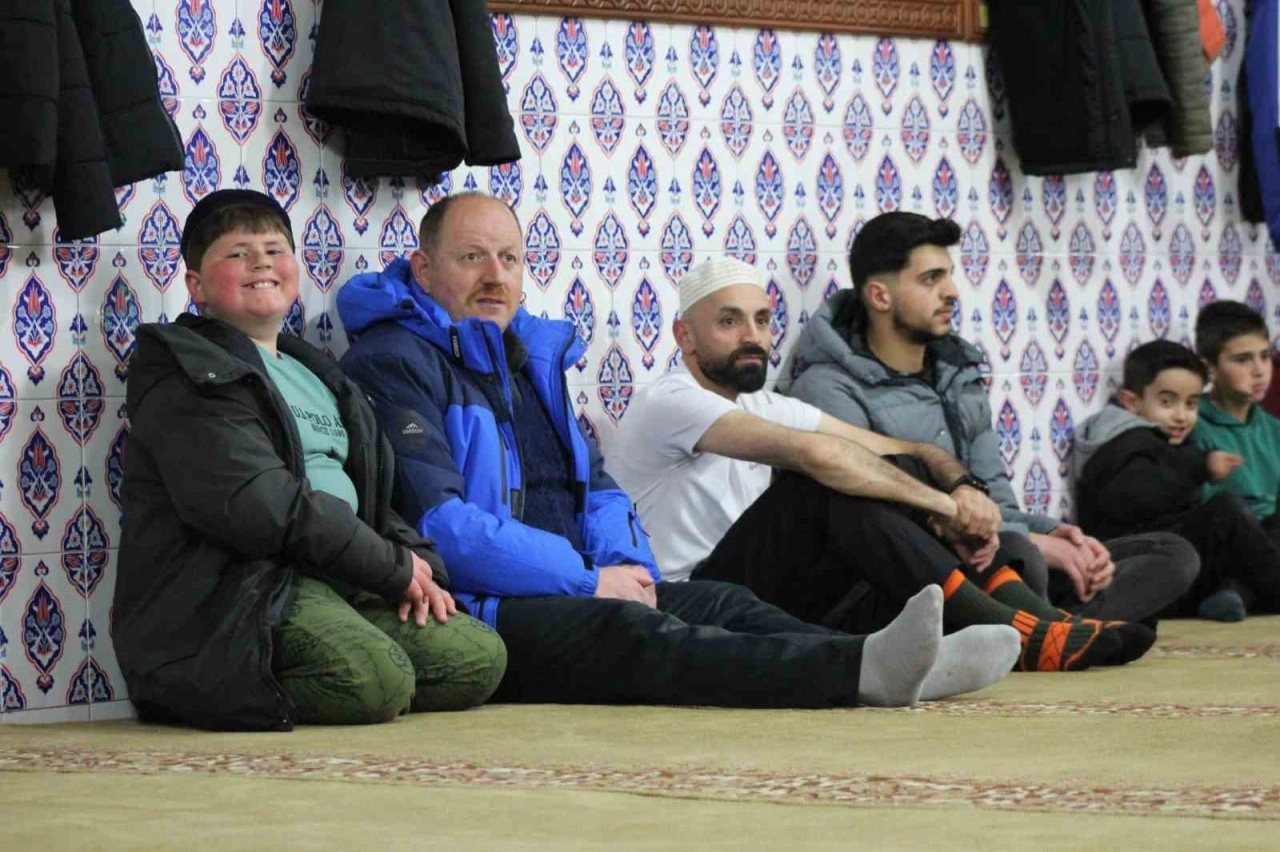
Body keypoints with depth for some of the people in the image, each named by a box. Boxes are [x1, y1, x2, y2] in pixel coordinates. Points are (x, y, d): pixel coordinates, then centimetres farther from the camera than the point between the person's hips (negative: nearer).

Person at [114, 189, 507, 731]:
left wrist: (417, 564, 4)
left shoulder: (315, 375, 29)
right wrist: (393, 566, -10)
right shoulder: (185, 372, 0)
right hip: (236, 584, -9)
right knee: (377, 681, -32)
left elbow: (374, 493, 28)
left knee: (480, 655, -8)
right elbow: (256, 505, -14)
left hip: (340, 585, 9)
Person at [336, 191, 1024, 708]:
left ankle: (914, 667, -27)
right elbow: (437, 522, -18)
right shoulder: (397, 362, -7)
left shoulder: (529, 355, 23)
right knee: (623, 630, -31)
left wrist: (624, 562, 0)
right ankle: (866, 671, -51)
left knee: (721, 603, -9)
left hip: (566, 595, 10)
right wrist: (591, 581, -16)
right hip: (469, 614, -10)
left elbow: (595, 484, 24)